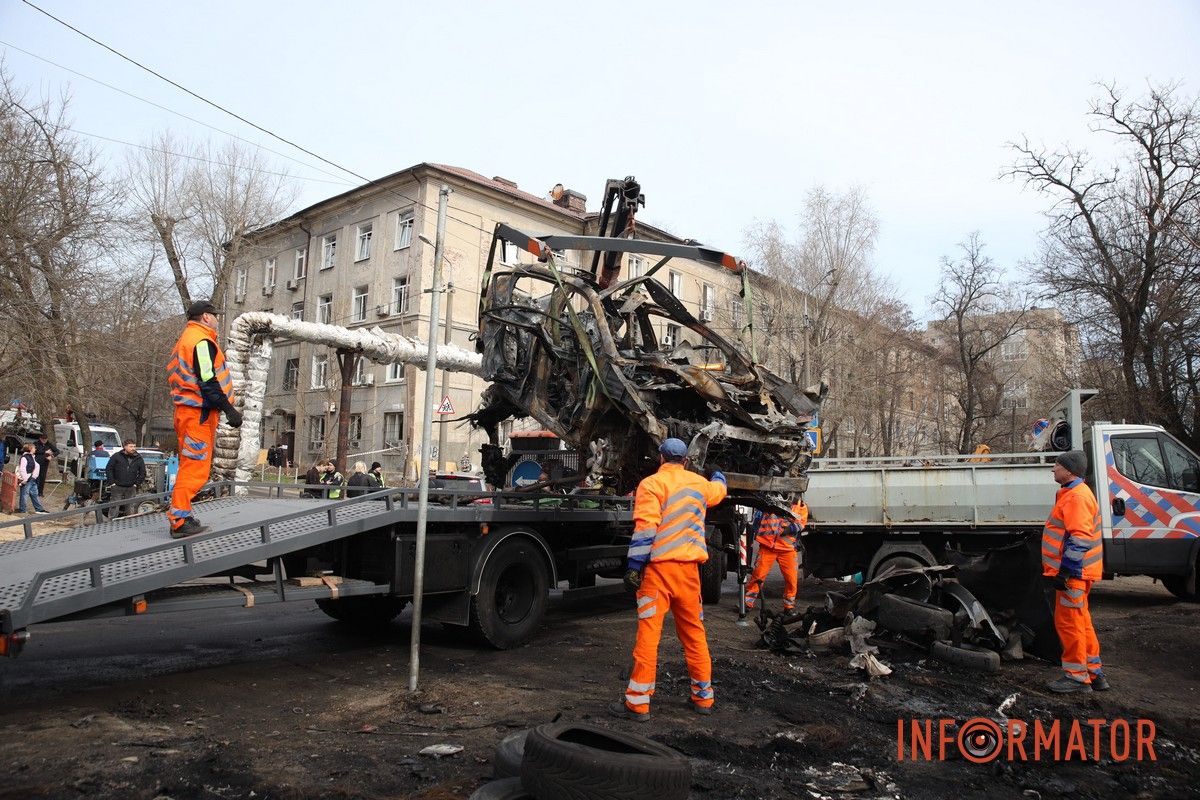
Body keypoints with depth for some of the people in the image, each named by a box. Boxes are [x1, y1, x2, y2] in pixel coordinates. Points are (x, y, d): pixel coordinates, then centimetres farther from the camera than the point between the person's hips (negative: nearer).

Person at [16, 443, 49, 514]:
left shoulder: (32, 457, 15)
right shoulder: (24, 458, -15)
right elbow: (22, 470, -20)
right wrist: (24, 479, -22)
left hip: (33, 479, 10)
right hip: (27, 480, -10)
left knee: (35, 494, 12)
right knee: (24, 494, -1)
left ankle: (39, 509, 16)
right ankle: (21, 509, 8)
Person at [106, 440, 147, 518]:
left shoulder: (138, 458, 6)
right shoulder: (116, 456, -1)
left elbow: (143, 472, 12)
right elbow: (109, 470, 1)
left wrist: (137, 484, 4)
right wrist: (112, 482, -5)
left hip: (131, 488, 2)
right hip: (117, 487, -2)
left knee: (130, 509, 9)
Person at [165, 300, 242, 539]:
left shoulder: (185, 340, 23)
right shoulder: (202, 340, -10)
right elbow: (208, 382, -19)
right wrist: (229, 409, -19)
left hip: (186, 411, 11)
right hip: (199, 413, -11)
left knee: (190, 467, 16)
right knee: (195, 467, -9)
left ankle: (180, 518, 21)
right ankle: (180, 521, -8)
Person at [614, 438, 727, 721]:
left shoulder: (651, 484, -5)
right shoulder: (699, 483, 13)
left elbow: (645, 529, -14)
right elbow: (719, 490, 37)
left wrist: (634, 567, -13)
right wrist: (718, 475, 59)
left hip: (659, 567, -5)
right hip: (689, 567, 5)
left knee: (648, 632, -4)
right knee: (694, 632, 15)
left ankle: (638, 702, -1)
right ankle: (703, 697, 24)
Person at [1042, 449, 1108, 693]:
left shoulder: (1076, 496, -18)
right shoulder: (1074, 493, 16)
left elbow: (1080, 539, -25)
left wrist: (1065, 571, -24)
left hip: (1072, 573, -11)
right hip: (1075, 572, 11)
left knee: (1068, 621, -3)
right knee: (1080, 621, 17)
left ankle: (1077, 677, 5)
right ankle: (1094, 673, 26)